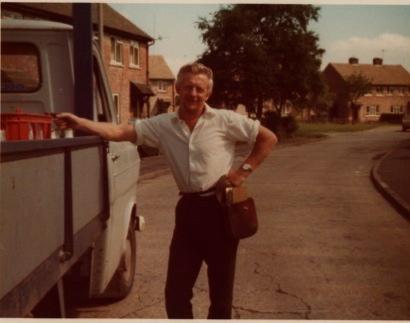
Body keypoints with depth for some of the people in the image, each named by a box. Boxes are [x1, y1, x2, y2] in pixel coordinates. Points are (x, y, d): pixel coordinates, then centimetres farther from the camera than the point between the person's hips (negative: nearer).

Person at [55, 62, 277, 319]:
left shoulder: (225, 120, -5)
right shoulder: (164, 124, 2)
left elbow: (269, 138, 1)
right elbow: (120, 132, -5)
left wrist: (244, 170, -6)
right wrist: (80, 123, -16)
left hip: (220, 207, -3)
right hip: (188, 207, 3)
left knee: (221, 287, 9)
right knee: (176, 288, 8)